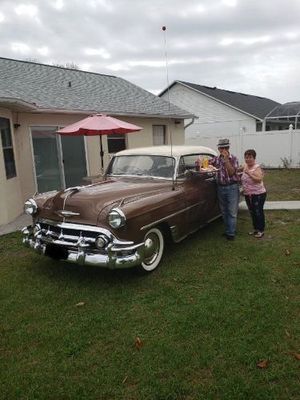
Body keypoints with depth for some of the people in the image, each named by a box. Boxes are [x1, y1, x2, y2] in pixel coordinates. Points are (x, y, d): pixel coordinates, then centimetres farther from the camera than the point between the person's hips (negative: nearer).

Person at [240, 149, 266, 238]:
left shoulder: (257, 168, -16)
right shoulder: (245, 166, 6)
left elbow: (259, 179, -29)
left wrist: (249, 173, -31)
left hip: (258, 194, -8)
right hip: (248, 194, 8)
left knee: (258, 212, 1)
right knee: (252, 212, 16)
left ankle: (261, 230, 14)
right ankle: (255, 229, 30)